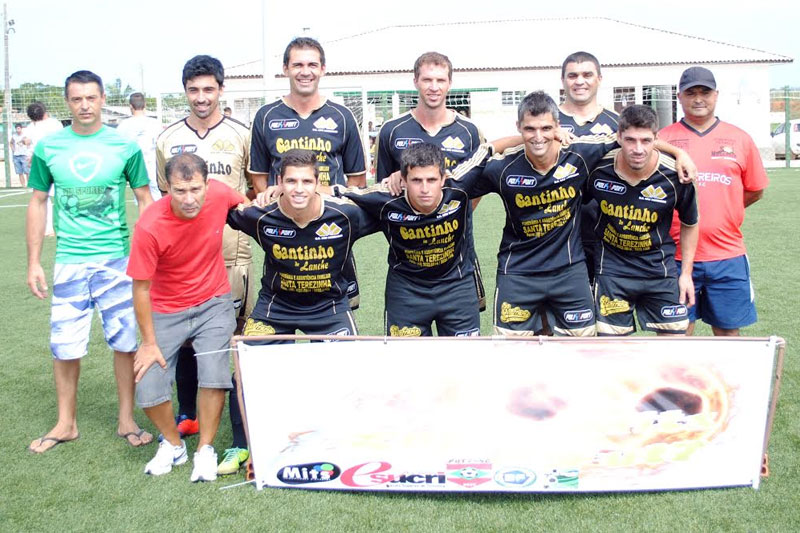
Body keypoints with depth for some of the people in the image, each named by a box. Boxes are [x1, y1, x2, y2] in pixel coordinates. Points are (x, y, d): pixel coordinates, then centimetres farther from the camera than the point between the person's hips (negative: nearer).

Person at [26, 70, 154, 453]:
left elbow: (144, 199, 6)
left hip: (117, 258, -1)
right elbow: (38, 203, 10)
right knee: (64, 343, 5)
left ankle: (126, 420, 20)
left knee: (125, 341, 4)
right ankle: (66, 423, 23)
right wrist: (34, 262, 6)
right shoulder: (48, 147, 4)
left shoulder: (124, 146, 0)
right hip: (69, 260, 1)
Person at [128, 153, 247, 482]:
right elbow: (141, 288, -14)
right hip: (166, 311, -1)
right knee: (148, 388, -8)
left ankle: (205, 449, 7)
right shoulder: (150, 227, -25)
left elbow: (245, 205, 12)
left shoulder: (219, 193, -17)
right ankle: (173, 444, 21)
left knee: (214, 374, -16)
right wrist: (149, 343, -9)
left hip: (214, 304, 1)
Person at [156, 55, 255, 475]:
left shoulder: (241, 136, 4)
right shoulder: (168, 139, 11)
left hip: (230, 255, -3)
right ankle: (186, 417, 33)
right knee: (184, 340, 12)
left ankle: (243, 439, 4)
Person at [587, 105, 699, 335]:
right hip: (611, 266, 0)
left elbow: (689, 224, 3)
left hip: (660, 268, 1)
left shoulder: (675, 176, -14)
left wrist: (686, 273, 4)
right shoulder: (598, 168, -16)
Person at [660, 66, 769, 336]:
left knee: (728, 331, 10)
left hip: (728, 254, 2)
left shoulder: (740, 139, 7)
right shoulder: (663, 139, 1)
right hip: (677, 254, -1)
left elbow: (756, 190, 14)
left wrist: (719, 212, 8)